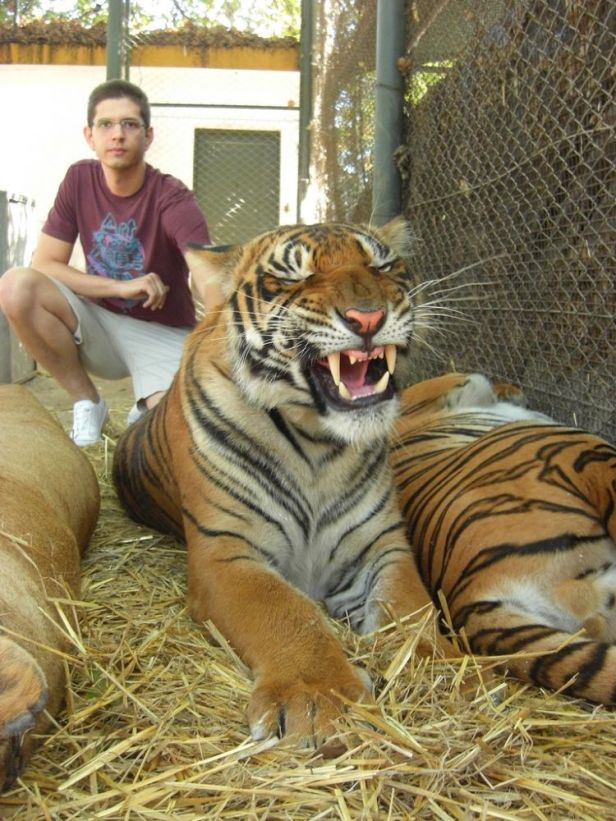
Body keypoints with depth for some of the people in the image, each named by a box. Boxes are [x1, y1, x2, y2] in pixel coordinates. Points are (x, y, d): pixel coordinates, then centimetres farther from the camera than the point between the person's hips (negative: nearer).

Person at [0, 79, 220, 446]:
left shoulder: (173, 199, -18)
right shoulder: (80, 179, -5)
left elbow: (211, 285, -32)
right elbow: (44, 265, -7)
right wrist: (122, 286, -20)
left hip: (162, 333, -3)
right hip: (99, 321, 3)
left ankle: (145, 410, 11)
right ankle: (87, 402, -4)